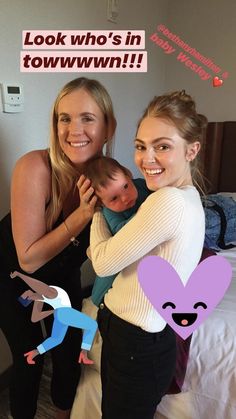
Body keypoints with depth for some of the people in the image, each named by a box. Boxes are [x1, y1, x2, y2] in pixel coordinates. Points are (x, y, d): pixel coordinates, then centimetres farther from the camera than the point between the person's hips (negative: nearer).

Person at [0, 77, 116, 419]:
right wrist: (82, 214, -36)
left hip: (63, 273, 4)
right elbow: (28, 259, -28)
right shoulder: (35, 167, -32)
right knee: (29, 359, 8)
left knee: (69, 352, 15)